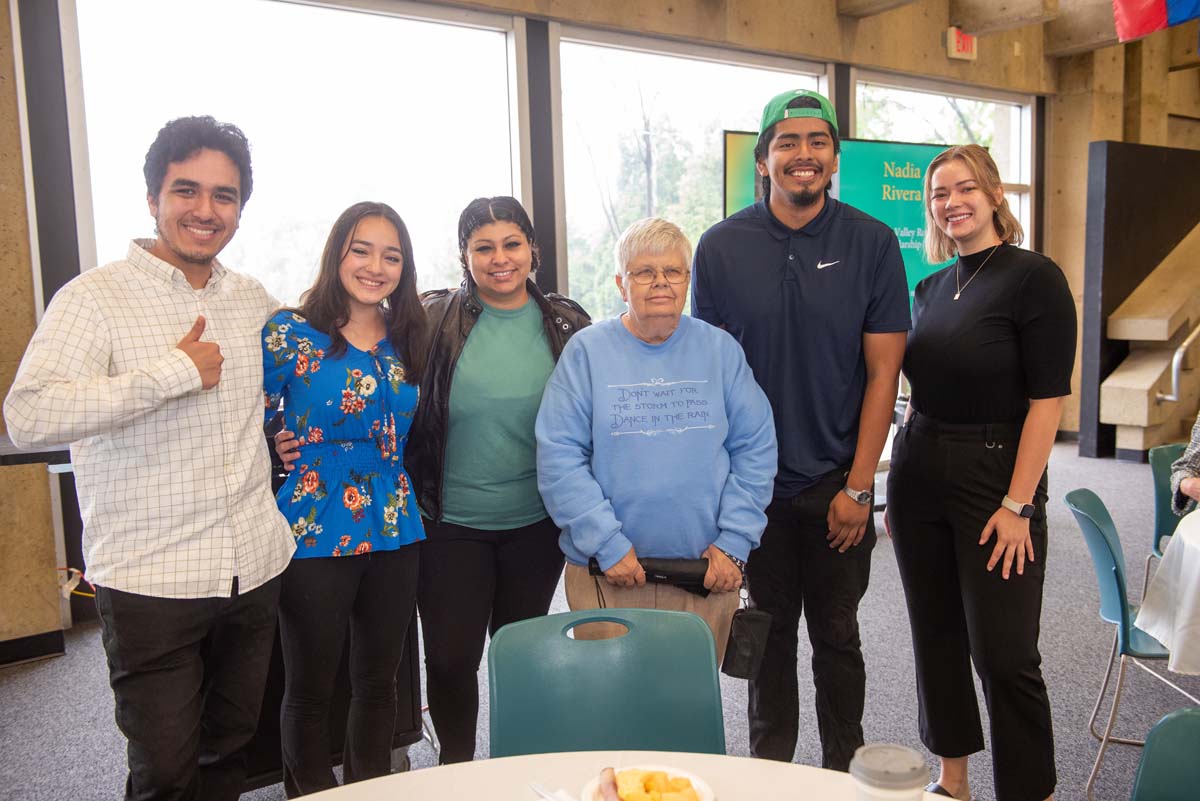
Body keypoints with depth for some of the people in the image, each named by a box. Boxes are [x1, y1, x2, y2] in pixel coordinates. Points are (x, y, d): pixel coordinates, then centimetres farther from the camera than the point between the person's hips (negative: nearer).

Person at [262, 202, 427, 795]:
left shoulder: (406, 341, 6)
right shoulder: (291, 333, -7)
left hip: (395, 534, 4)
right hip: (314, 537, -4)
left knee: (379, 680, 16)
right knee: (310, 687, 11)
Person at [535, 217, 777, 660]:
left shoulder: (721, 349, 5)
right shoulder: (587, 350, -2)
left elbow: (756, 449, 4)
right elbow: (558, 457, -7)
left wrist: (733, 542, -4)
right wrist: (606, 544, -13)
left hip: (708, 571, 2)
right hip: (609, 575, -2)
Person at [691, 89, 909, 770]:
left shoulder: (872, 243, -3)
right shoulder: (722, 247, -2)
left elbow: (884, 372, -4)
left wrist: (858, 486, -7)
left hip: (838, 485, 0)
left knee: (837, 635, 12)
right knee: (770, 631, 14)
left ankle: (845, 771, 33)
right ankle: (769, 765, 33)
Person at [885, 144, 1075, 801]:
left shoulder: (1034, 277, -8)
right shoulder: (931, 287, 11)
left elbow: (1047, 398, -12)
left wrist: (1017, 505, -17)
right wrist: (898, 484, 12)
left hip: (995, 479, -6)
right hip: (919, 478, 6)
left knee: (1004, 654, 0)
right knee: (936, 639, 14)